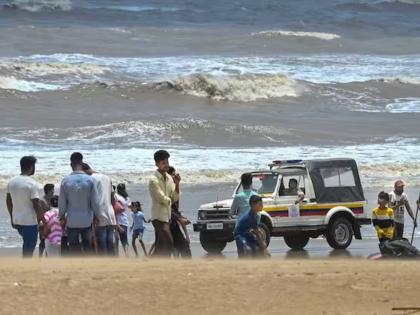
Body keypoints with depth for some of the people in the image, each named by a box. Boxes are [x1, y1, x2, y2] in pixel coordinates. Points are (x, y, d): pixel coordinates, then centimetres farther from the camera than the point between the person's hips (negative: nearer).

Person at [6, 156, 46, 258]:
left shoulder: (12, 182, 4)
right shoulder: (32, 183, -18)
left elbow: (8, 201, 11)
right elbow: (36, 205, -19)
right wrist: (43, 220, -10)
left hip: (16, 221, 7)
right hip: (29, 222, -7)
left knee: (27, 244, 24)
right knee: (29, 247, 2)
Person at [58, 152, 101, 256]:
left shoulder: (66, 181, -7)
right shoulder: (90, 180, -8)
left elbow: (62, 203, -2)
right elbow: (95, 202, -5)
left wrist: (61, 217, 13)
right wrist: (97, 216, 9)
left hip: (72, 221, 0)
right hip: (87, 221, 0)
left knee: (73, 248, 5)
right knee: (88, 247, 12)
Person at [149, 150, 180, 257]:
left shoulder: (169, 179, 11)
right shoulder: (154, 180, -13)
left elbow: (175, 198, 7)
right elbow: (162, 198, -17)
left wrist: (177, 184, -8)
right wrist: (170, 201, 3)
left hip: (167, 216, 8)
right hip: (159, 216, -8)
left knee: (160, 246, 10)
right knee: (168, 243, -16)